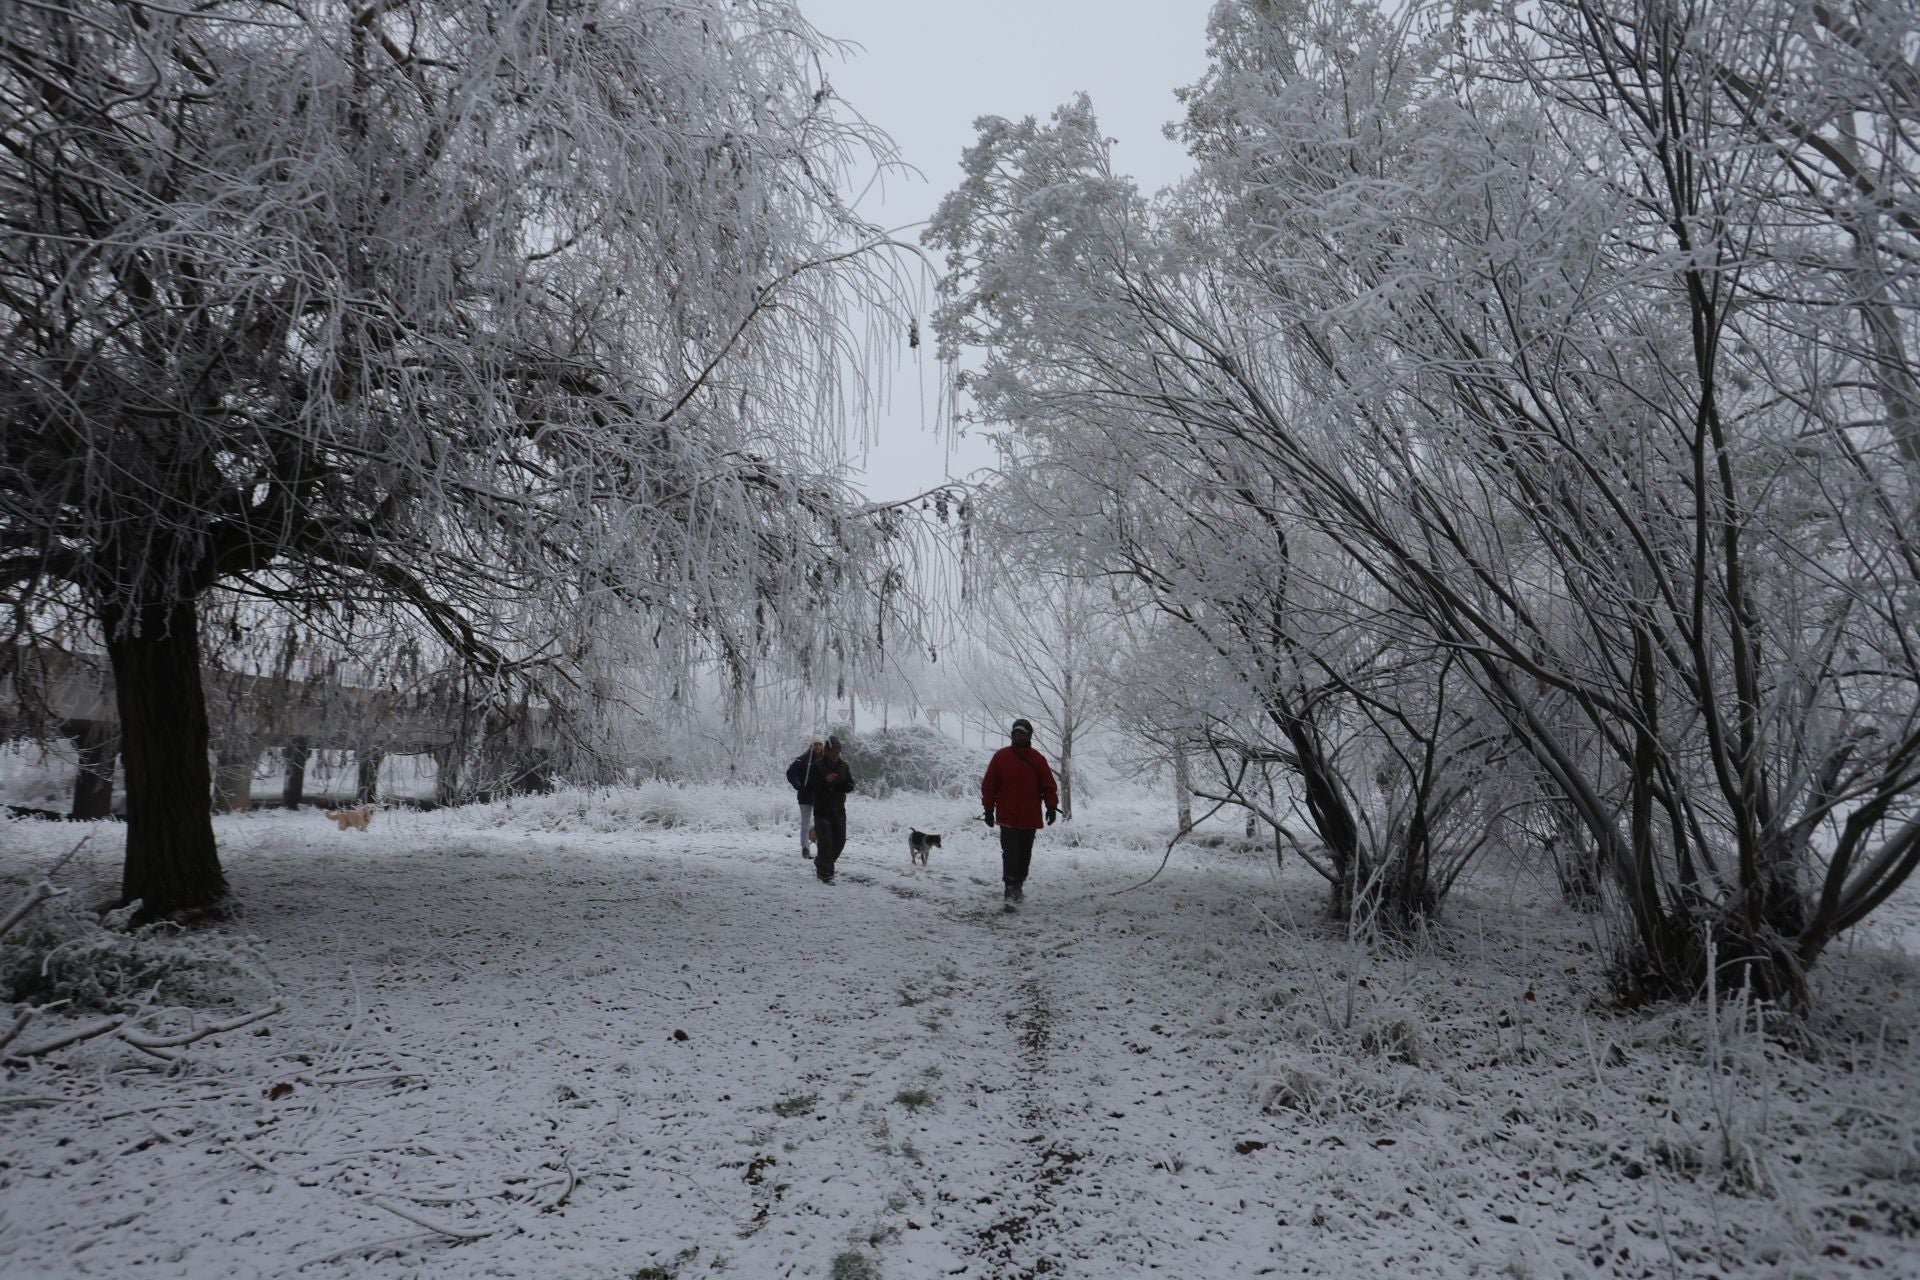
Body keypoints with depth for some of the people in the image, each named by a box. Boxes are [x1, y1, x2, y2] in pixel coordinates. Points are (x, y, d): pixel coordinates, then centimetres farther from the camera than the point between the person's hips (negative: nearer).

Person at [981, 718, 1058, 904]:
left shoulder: (1037, 759, 3)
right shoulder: (1000, 757, -1)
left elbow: (1048, 785, 4)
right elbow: (988, 785, 1)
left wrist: (1052, 806, -7)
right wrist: (988, 809, -1)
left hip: (1030, 818, 3)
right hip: (1007, 817, -3)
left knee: (1025, 854, 11)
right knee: (1011, 853, -11)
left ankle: (1018, 886, 25)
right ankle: (1010, 889, -9)